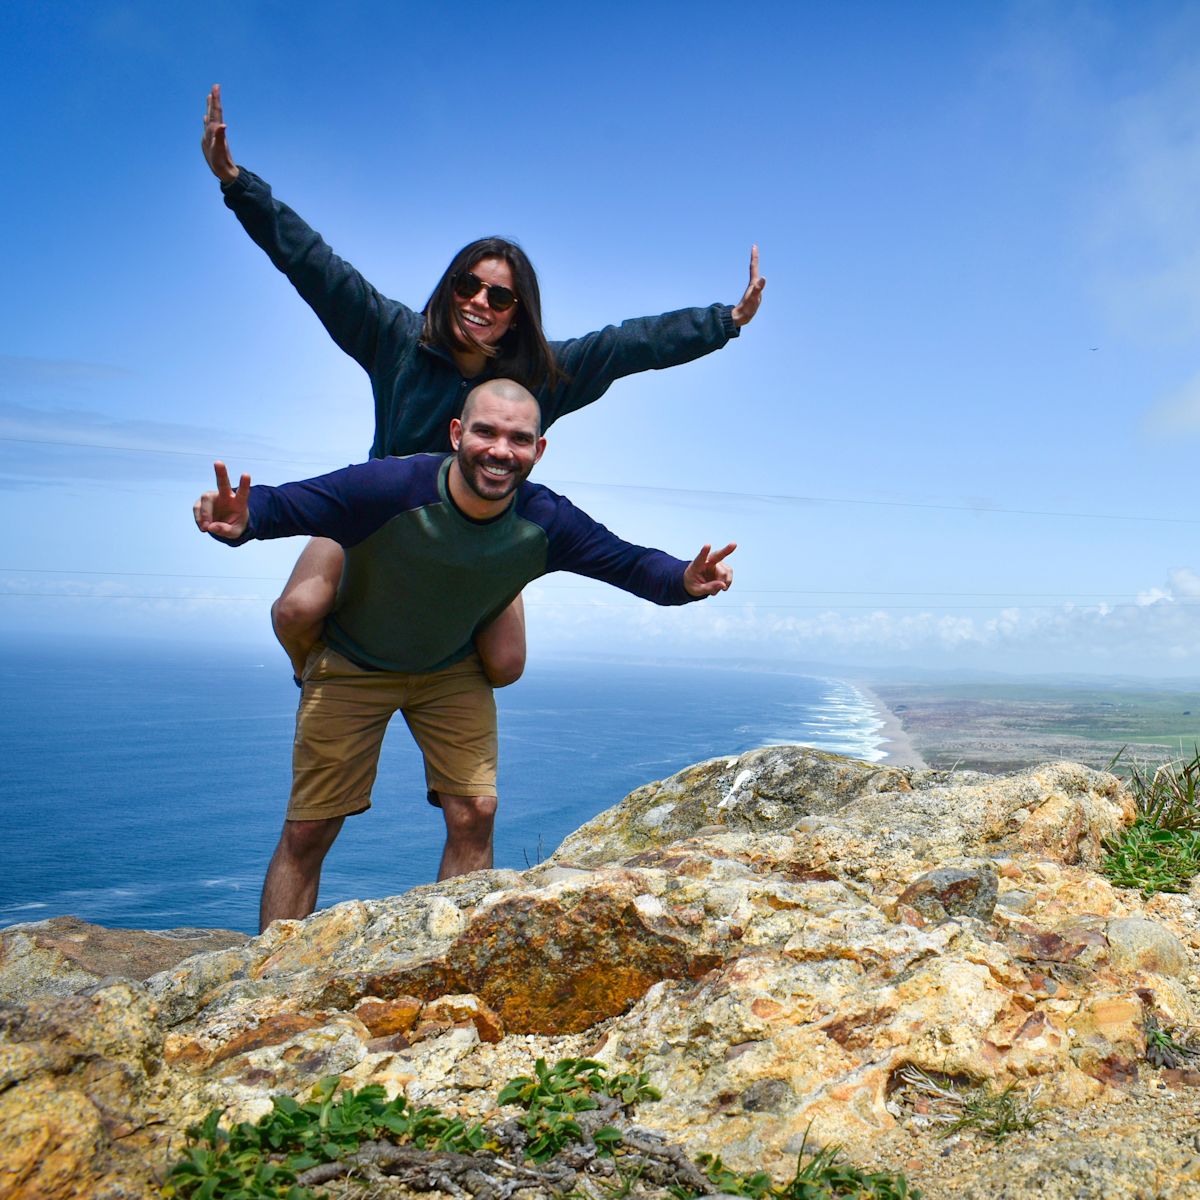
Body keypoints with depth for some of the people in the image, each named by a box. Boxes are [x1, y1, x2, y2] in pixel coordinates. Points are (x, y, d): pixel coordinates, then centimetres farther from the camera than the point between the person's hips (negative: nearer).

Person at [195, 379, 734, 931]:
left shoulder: (545, 523, -23)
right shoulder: (386, 488, -34)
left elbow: (629, 562, -14)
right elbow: (278, 505, -28)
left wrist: (684, 581, -35)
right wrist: (237, 521, -52)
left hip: (453, 672, 3)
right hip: (352, 666, -2)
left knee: (474, 813, -5)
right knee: (306, 832, -1)